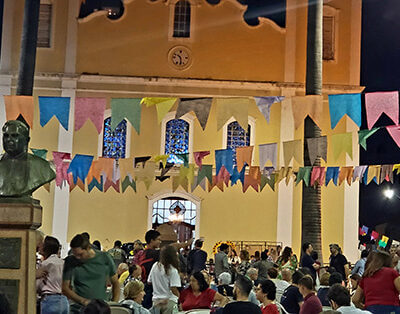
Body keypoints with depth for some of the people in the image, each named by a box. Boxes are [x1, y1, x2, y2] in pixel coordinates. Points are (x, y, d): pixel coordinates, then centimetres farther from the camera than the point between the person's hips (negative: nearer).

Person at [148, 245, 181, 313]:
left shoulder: (155, 266, 2)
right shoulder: (173, 270, -14)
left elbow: (149, 282, 11)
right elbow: (173, 289, -17)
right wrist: (180, 297, -3)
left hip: (156, 300, 5)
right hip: (169, 301, -5)